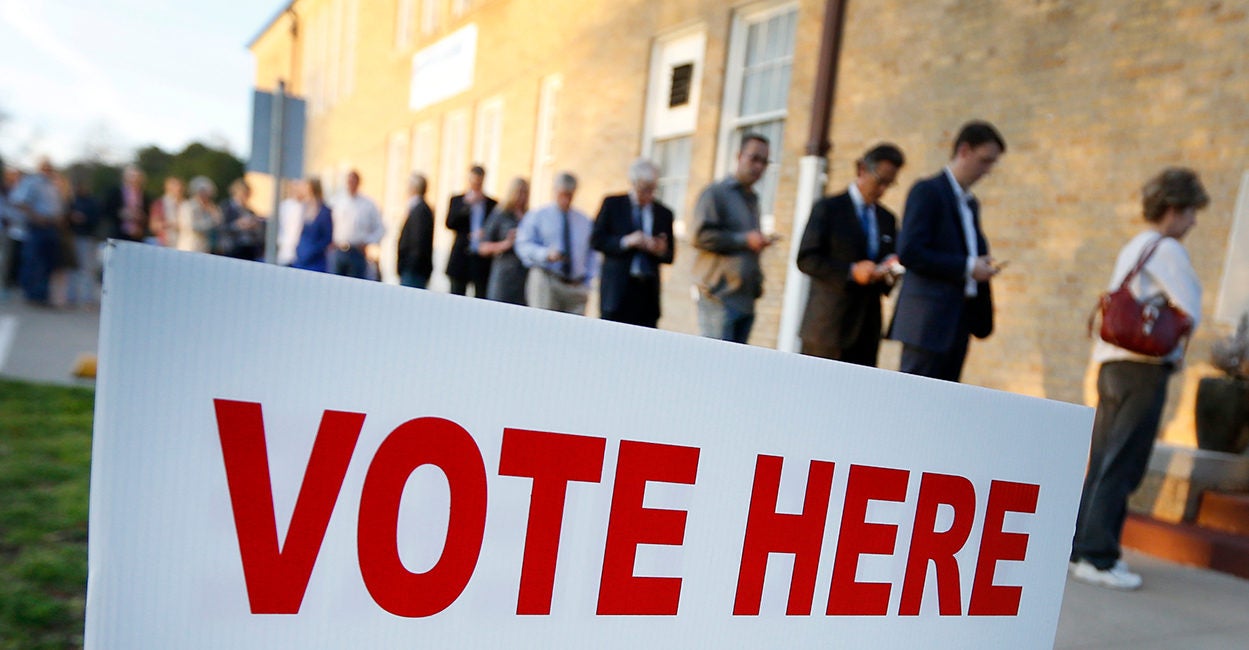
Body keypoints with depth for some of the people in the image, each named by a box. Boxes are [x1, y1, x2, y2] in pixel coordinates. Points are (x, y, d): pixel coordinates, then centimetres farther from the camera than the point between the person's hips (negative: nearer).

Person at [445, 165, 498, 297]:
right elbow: (450, 223, -4)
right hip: (461, 257, 1)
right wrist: (467, 205, -10)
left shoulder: (492, 204, 7)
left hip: (482, 260, -1)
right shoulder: (457, 200, 9)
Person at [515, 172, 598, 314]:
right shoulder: (537, 215, 8)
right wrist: (546, 254, -18)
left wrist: (587, 281, 6)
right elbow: (523, 245, -1)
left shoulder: (584, 220, 17)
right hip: (545, 281, -3)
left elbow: (591, 253, 19)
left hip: (577, 286, 3)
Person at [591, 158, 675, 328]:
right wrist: (625, 242, -14)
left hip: (648, 293, 2)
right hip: (617, 289, -2)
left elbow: (669, 257, 13)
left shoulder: (664, 213, 11)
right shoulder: (612, 204, 6)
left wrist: (661, 251, -10)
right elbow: (596, 240, 0)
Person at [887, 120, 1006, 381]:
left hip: (959, 320, 8)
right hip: (928, 323, -8)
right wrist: (966, 267, -15)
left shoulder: (971, 203, 21)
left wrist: (982, 264, 6)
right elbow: (908, 252, -16)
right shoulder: (927, 192, -5)